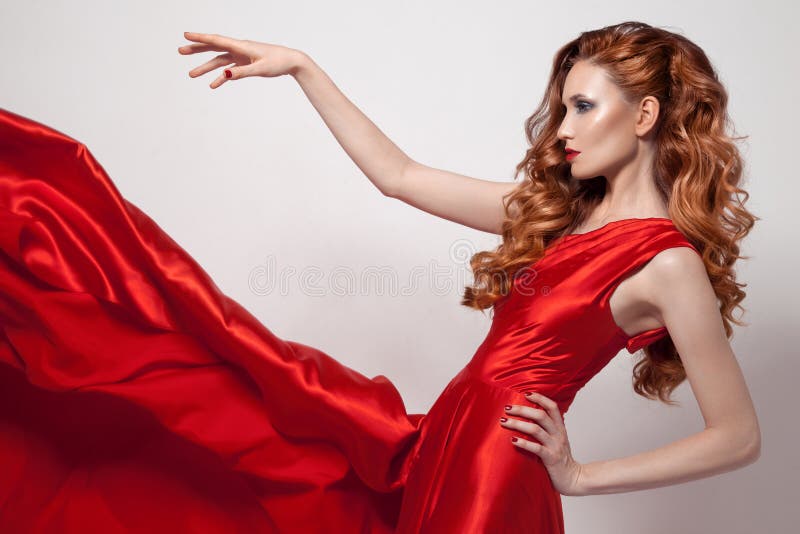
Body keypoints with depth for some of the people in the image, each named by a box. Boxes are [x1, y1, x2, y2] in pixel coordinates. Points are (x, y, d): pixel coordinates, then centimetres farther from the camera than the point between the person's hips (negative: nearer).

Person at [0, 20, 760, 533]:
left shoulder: (669, 262, -13)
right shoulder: (560, 211, 9)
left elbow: (739, 436, -10)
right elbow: (398, 176, 10)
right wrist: (300, 67, 9)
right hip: (427, 449, 7)